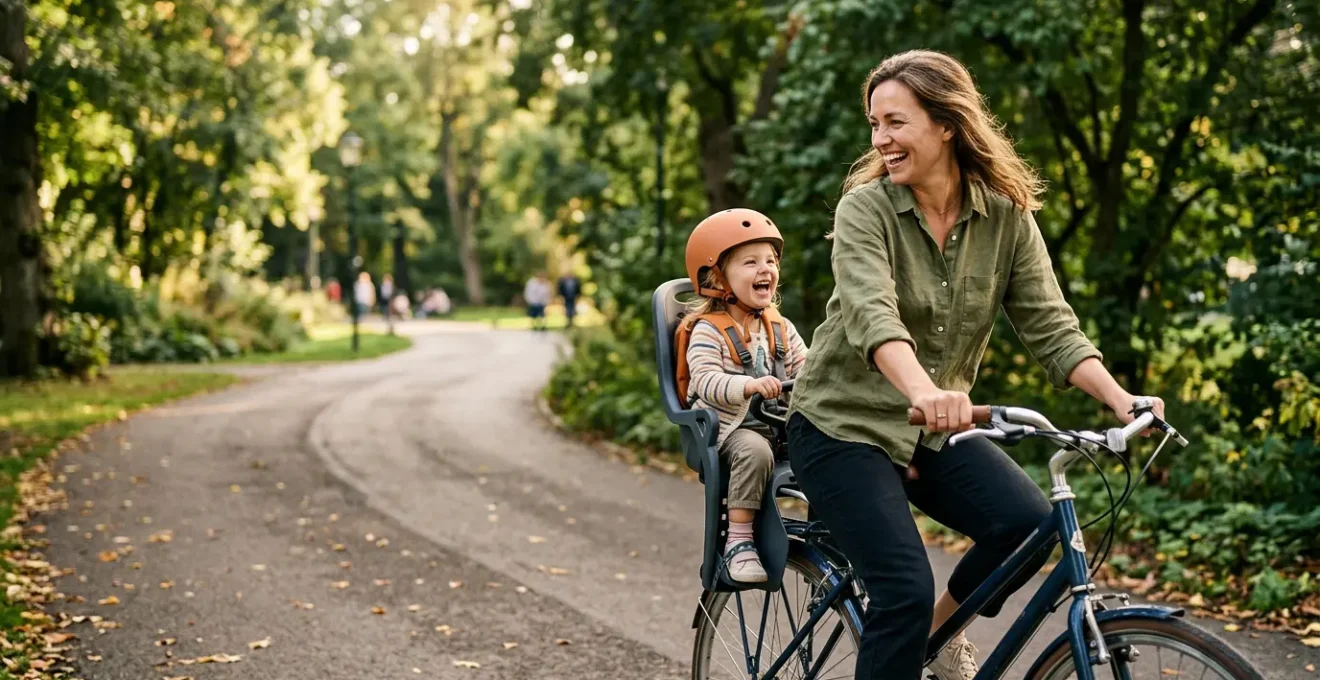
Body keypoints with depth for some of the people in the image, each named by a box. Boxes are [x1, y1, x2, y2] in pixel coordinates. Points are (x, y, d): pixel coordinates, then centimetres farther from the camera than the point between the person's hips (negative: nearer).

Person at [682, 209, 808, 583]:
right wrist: (749, 386, -38)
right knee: (755, 450, -37)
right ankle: (739, 542, -28)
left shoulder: (780, 328, 13)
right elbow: (707, 382, -21)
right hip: (729, 426, -6)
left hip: (779, 425, 6)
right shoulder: (708, 331, -8)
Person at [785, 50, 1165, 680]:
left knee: (1030, 523, -21)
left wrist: (1121, 399, -23)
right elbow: (871, 313, -32)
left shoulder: (1007, 217, -3)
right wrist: (921, 389, -51)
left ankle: (939, 628, 7)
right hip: (843, 423, -4)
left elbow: (1050, 326, -6)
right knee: (905, 590, -19)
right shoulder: (865, 208, -15)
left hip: (934, 431, 4)